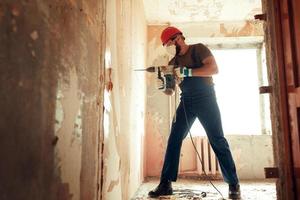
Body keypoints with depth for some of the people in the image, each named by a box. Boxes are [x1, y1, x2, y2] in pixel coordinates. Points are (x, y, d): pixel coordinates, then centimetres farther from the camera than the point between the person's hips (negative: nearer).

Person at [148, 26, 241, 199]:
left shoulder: (198, 49, -2)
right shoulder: (173, 62, 15)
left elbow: (214, 68, -16)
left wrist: (188, 72, -23)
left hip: (205, 98, -5)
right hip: (186, 101, 6)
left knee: (217, 140, -4)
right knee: (174, 140, -3)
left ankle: (234, 185, 7)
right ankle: (166, 184, 3)